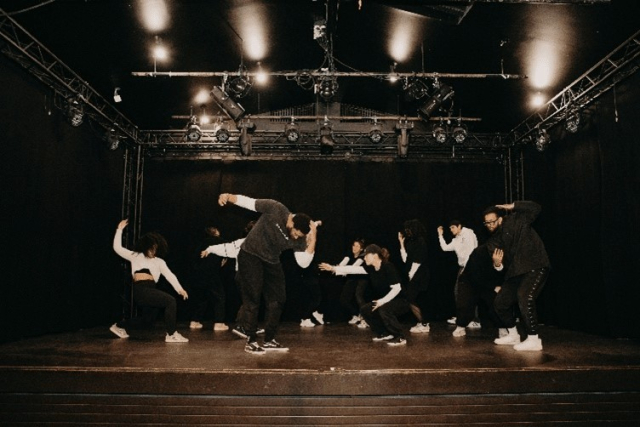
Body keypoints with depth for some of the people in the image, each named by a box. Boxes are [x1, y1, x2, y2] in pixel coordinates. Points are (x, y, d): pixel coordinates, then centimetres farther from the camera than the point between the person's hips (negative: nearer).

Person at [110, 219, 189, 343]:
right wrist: (119, 229, 13)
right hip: (139, 289, -4)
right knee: (170, 301, -17)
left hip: (151, 289, 5)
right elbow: (117, 248, 15)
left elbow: (169, 275, 8)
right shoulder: (135, 256, 18)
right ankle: (171, 334, -12)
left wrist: (179, 288, -7)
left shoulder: (159, 261, 22)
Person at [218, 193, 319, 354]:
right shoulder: (275, 209, -24)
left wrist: (313, 238, -28)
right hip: (250, 256, -5)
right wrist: (229, 197, -33)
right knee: (253, 300, -6)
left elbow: (304, 263, -20)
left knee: (278, 299, 6)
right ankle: (251, 342, 4)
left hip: (271, 262, 5)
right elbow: (247, 202, -17)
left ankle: (269, 341, 19)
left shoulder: (299, 238, -14)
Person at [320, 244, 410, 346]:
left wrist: (382, 301, -26)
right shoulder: (371, 268, 0)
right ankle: (385, 334, 15)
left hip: (400, 301, -8)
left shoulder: (388, 267, -22)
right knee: (365, 310, 1)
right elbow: (354, 269, -5)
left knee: (383, 309, -34)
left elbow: (397, 288, -24)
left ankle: (400, 338, -16)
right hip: (385, 302, 8)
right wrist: (333, 268, -9)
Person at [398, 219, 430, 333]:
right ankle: (421, 323, 16)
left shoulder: (420, 241, -11)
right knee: (411, 300, 9)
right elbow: (406, 259, 9)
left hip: (417, 276, -9)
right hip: (413, 276, 9)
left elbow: (417, 261, -15)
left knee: (410, 300, -9)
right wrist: (401, 243, 9)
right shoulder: (411, 242, 14)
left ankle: (423, 325, 0)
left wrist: (411, 275, -10)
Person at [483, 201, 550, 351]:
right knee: (500, 303, 9)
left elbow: (535, 208, -15)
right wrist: (497, 264, -17)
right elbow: (500, 267, 7)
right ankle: (513, 335, 29)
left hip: (535, 266, -8)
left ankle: (534, 340, -21)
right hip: (514, 272, 8)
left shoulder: (514, 221, -7)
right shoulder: (492, 242, 7)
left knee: (524, 297, -30)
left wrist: (512, 206, -17)